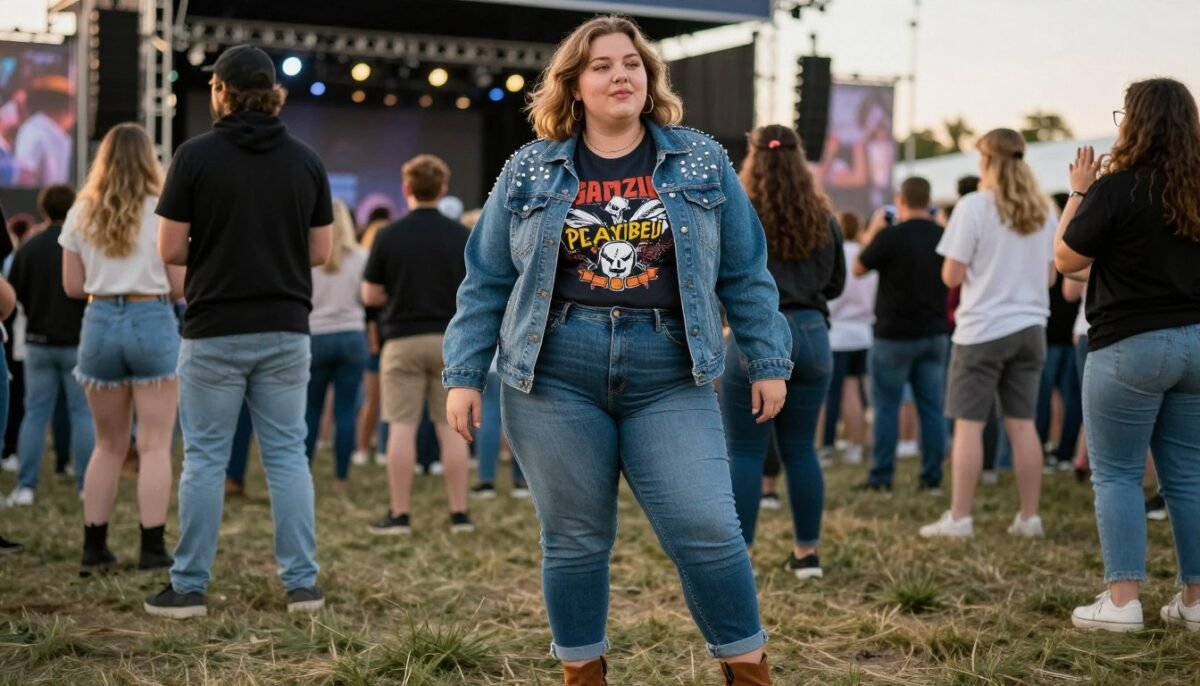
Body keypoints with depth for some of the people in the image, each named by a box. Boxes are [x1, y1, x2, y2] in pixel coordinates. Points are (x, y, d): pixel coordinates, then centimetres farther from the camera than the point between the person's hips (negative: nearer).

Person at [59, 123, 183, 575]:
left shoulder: (81, 215, 7)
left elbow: (72, 286, 7)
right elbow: (180, 287, -3)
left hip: (100, 324, 3)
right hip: (152, 322, -3)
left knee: (109, 444, 14)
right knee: (154, 445, 0)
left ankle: (94, 547, 14)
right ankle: (152, 548, -2)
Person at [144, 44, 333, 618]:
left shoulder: (195, 156, -6)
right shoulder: (306, 161, 3)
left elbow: (170, 249, -7)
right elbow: (320, 251, 5)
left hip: (215, 332, -3)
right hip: (285, 330, 3)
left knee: (205, 458, 4)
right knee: (288, 454, 8)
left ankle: (189, 587, 10)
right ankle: (302, 583, 8)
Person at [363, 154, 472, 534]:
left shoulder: (389, 236, -4)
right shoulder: (462, 236, 0)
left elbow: (370, 295, 0)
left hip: (403, 339, -2)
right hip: (450, 340, 2)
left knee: (402, 427, 1)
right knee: (451, 427, 6)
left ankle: (399, 515, 2)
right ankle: (459, 513, 7)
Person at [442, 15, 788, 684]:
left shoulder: (702, 162, 8)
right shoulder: (530, 172, 7)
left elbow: (745, 274, 11)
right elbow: (486, 283, 9)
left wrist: (769, 361, 8)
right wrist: (465, 375, 4)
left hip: (669, 379, 0)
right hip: (555, 378, 1)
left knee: (707, 529, -7)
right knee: (575, 540, 7)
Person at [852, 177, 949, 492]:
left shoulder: (890, 236, -15)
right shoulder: (944, 236, 1)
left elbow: (858, 269, -1)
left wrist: (873, 231, 11)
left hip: (896, 334, -4)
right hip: (935, 333, 4)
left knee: (886, 406, 3)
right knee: (932, 406, 7)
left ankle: (881, 476, 4)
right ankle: (932, 476, 7)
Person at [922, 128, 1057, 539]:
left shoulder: (974, 206, -9)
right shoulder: (1044, 211, 8)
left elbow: (952, 276, -10)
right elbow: (1050, 276, 14)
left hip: (983, 328, -5)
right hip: (1030, 326, 5)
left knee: (969, 423, 0)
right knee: (1022, 424, 9)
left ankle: (959, 518, 1)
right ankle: (1029, 517, 12)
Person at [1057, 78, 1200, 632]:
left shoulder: (1118, 187, -13)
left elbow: (1066, 259, -4)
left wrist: (1079, 192, 4)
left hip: (1130, 345, -6)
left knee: (1116, 474, 2)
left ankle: (1122, 600, -2)